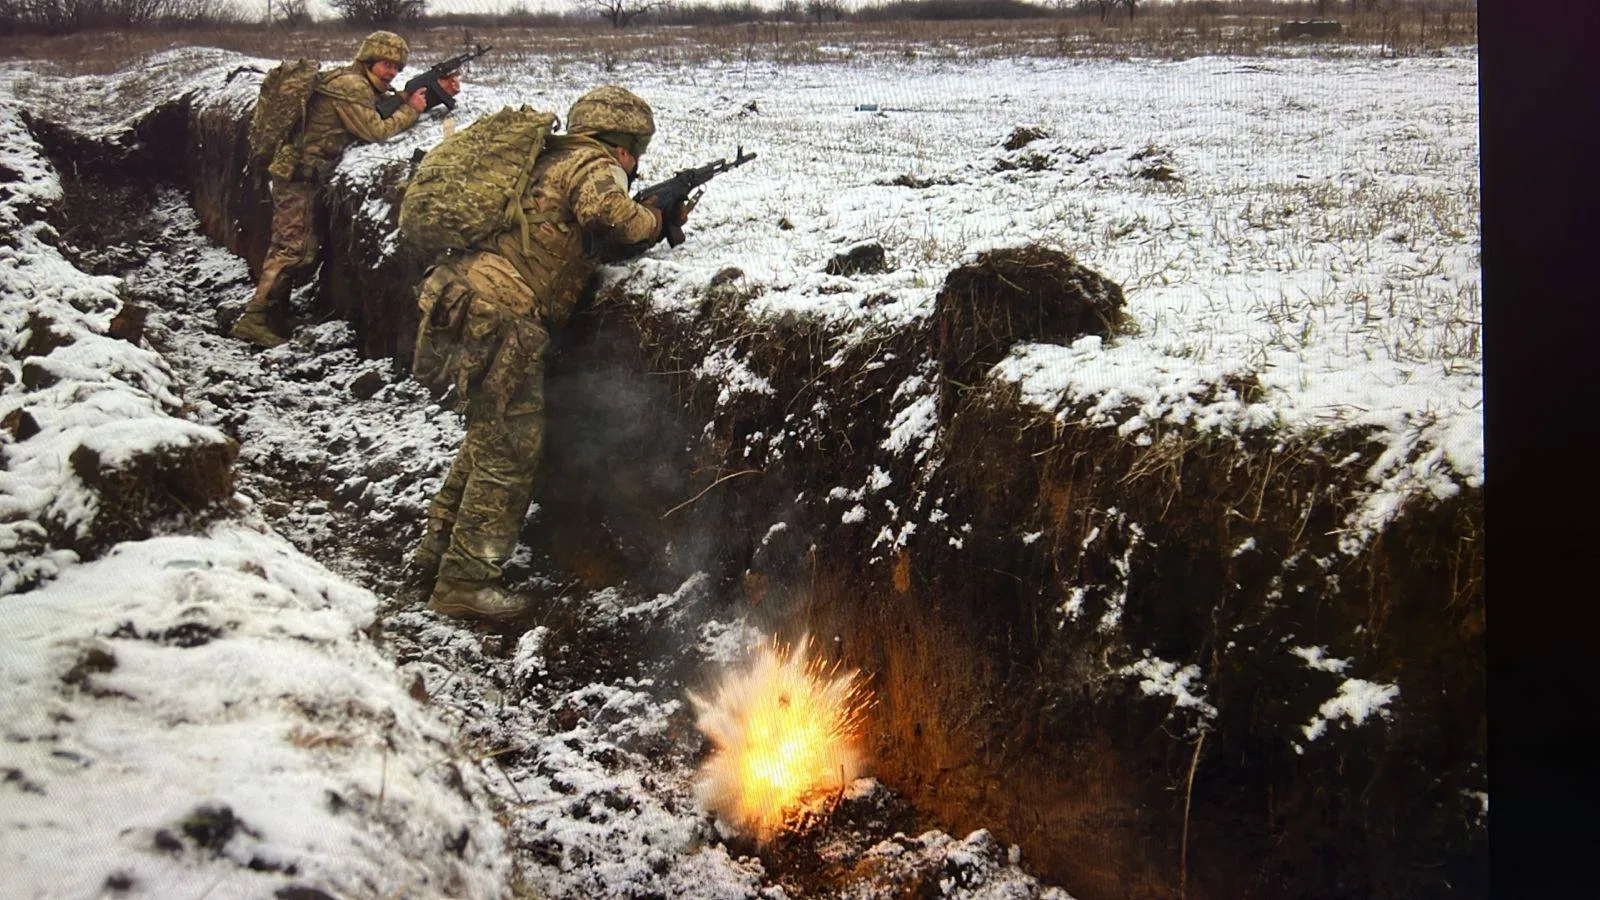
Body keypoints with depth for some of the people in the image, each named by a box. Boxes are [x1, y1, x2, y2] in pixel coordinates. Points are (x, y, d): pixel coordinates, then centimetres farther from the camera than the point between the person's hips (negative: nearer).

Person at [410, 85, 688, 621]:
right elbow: (606, 211, -26)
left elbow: (589, 246, 24)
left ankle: (438, 550, 31)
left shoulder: (552, 159, 25)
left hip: (464, 299, 10)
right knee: (510, 451, -4)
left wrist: (652, 224, 15)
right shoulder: (595, 165, -3)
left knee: (488, 439, 23)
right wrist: (654, 221, -7)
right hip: (502, 315, -10)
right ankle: (466, 581, -1)